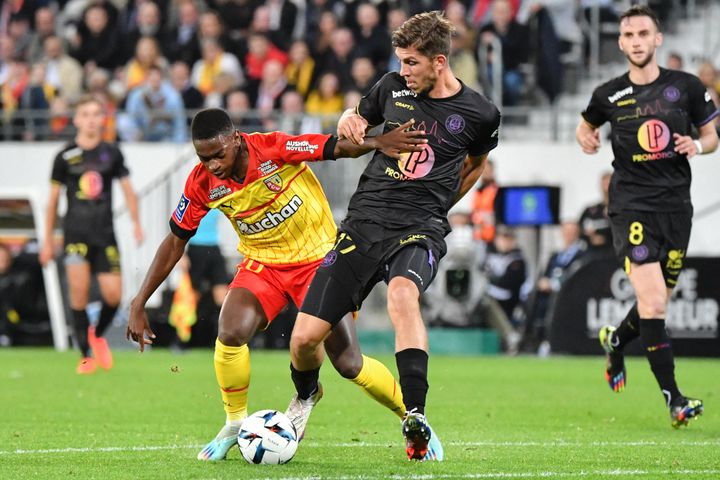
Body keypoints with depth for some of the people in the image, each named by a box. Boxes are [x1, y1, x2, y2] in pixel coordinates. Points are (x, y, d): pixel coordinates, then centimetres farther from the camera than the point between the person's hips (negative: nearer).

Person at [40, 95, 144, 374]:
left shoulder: (112, 154, 7)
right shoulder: (65, 157, 3)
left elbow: (127, 189, 12)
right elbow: (53, 199, 9)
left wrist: (136, 222, -3)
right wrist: (48, 241, 9)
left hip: (105, 234, 2)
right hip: (75, 233, -2)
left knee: (113, 295, -6)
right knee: (78, 290, -16)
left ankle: (98, 335, 26)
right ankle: (86, 356, -6)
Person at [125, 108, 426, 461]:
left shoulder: (274, 149, -24)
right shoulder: (202, 183, -12)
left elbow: (338, 148, -25)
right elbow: (175, 241, -2)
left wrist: (377, 143, -48)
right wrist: (139, 304, -4)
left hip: (318, 257, -3)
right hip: (262, 263, 3)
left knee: (348, 364, -6)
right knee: (230, 333, -24)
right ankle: (235, 425, -2)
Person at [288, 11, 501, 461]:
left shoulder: (480, 114, -1)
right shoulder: (393, 87, 4)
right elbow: (358, 117, 24)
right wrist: (347, 122, 0)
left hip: (421, 226, -3)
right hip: (364, 220, 3)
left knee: (403, 293, -39)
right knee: (305, 338, -6)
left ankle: (416, 421, -38)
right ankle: (306, 395, 31)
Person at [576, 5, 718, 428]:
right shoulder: (609, 95, 1)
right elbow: (586, 126, 21)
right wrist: (586, 138, -1)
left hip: (676, 205, 2)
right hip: (632, 206, -2)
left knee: (657, 304, 12)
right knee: (652, 302, -16)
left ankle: (616, 340, 45)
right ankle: (673, 398, -15)